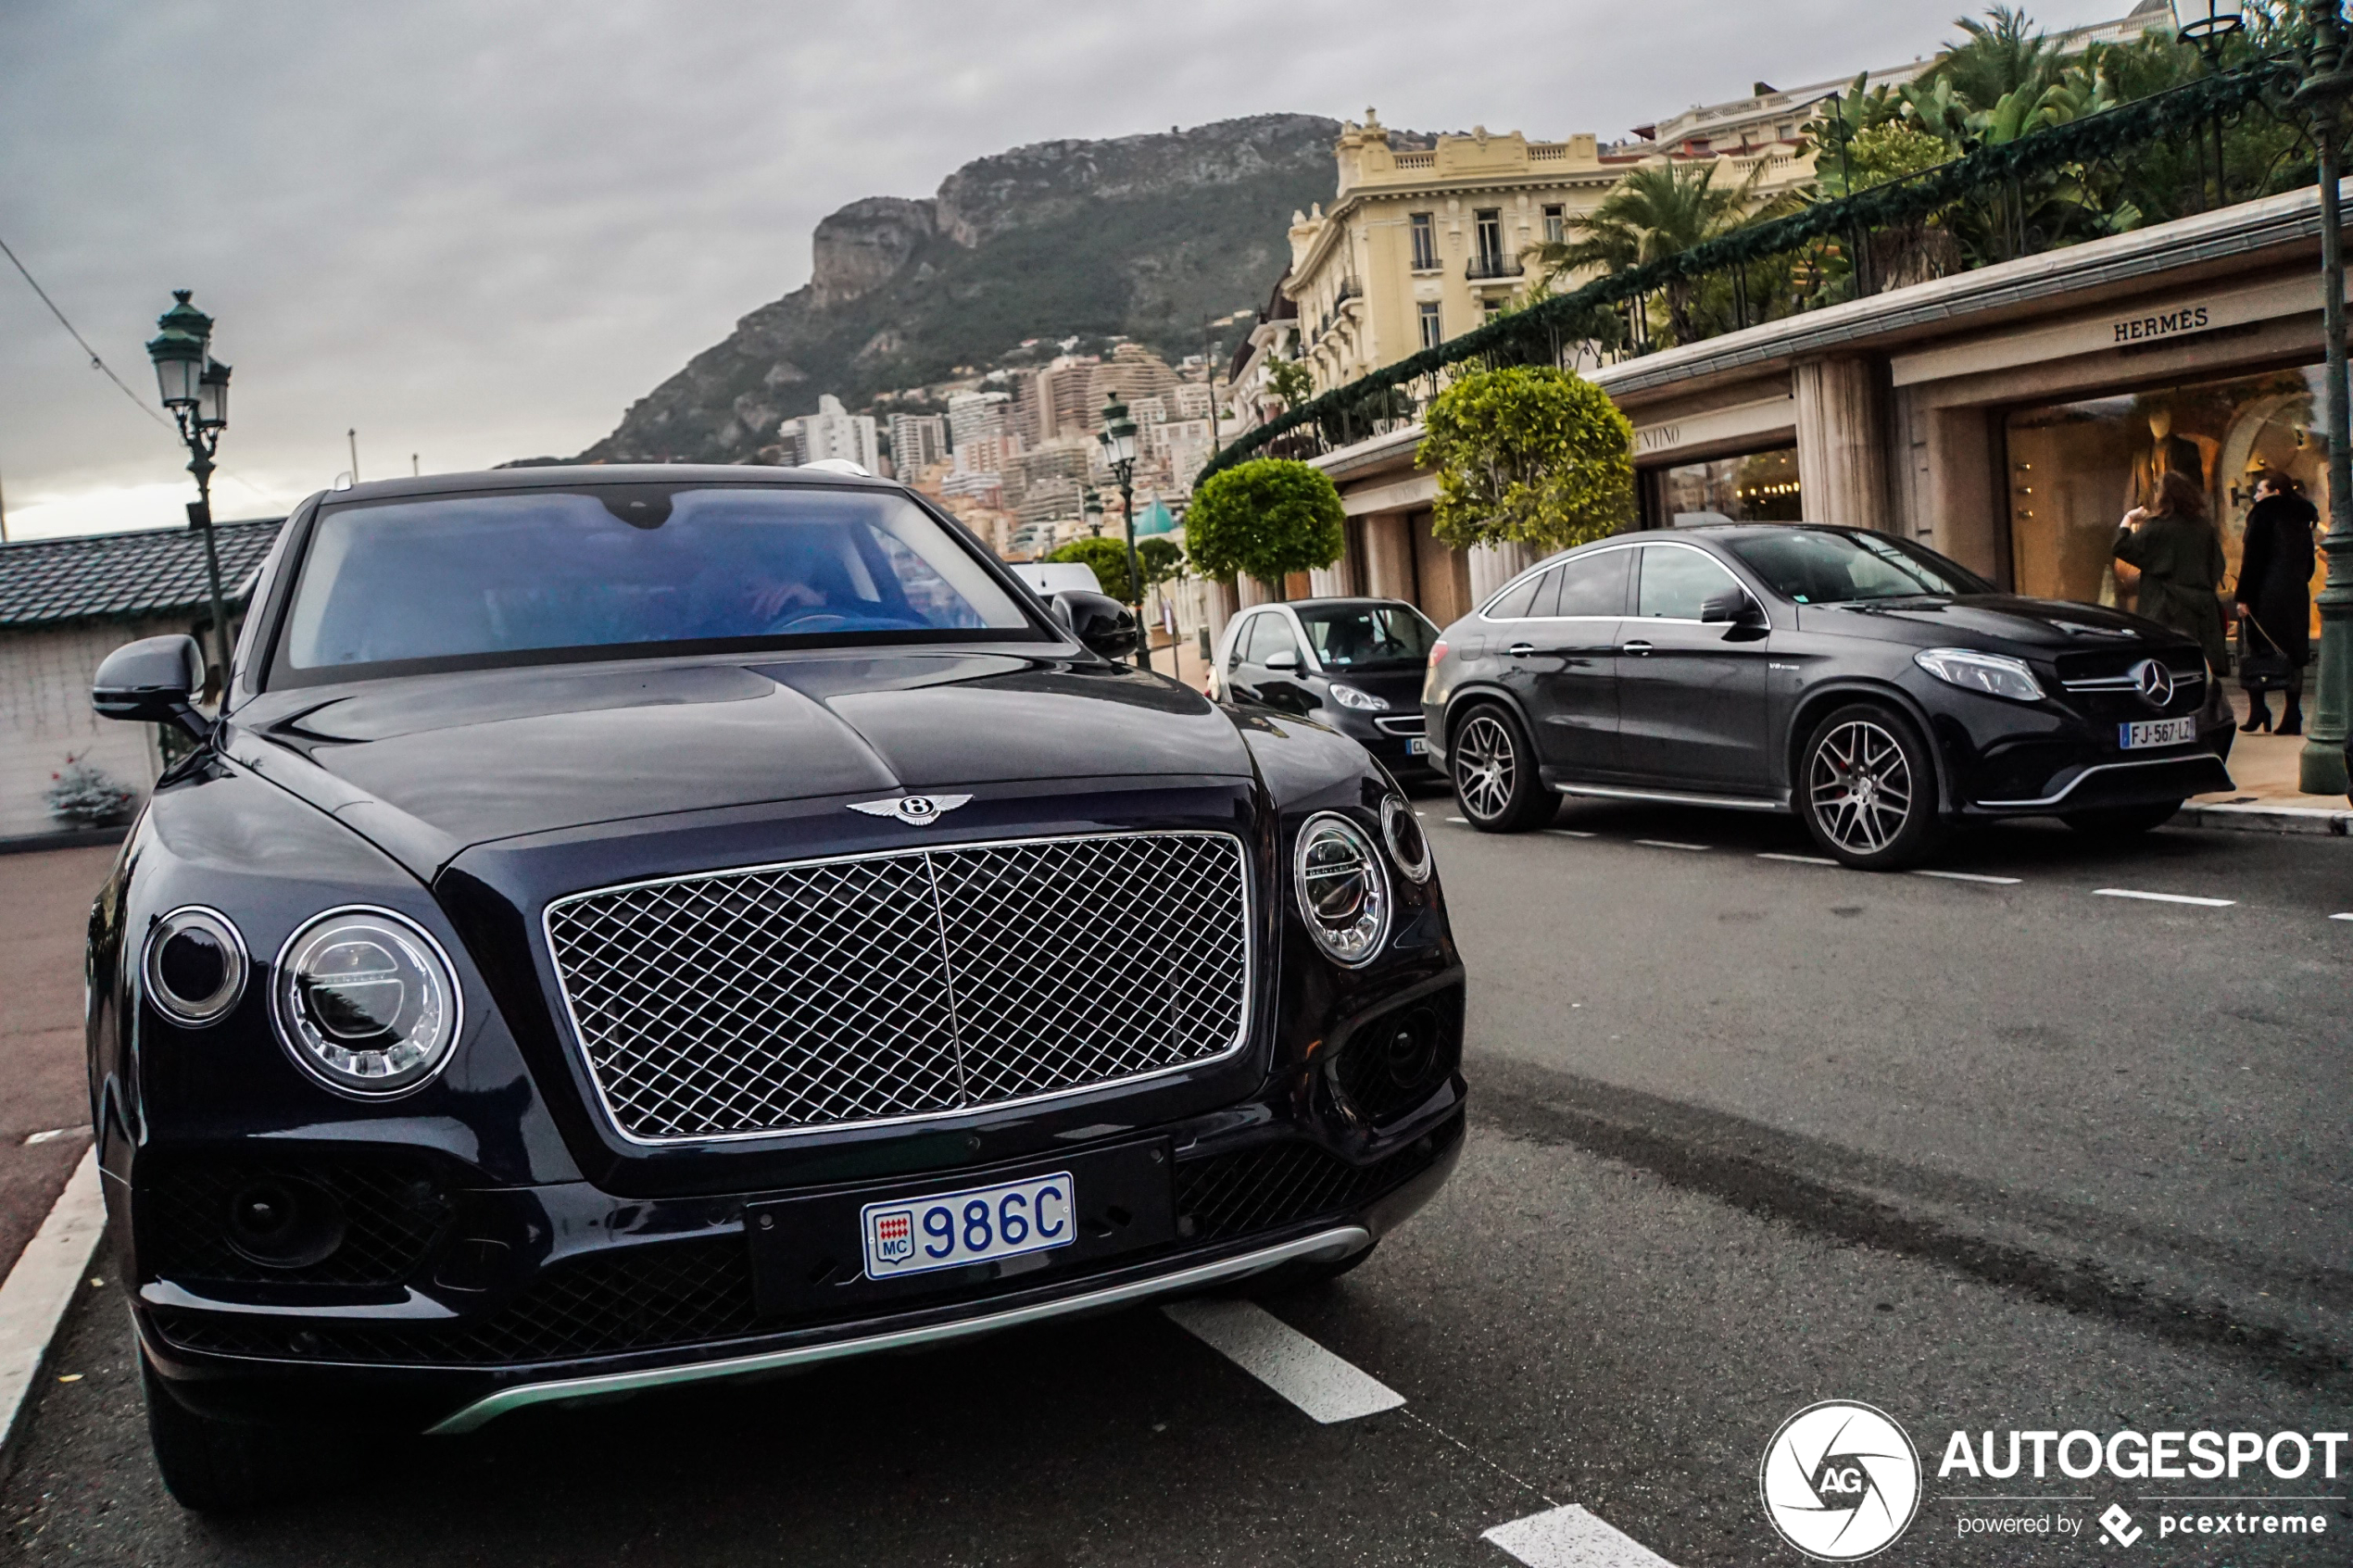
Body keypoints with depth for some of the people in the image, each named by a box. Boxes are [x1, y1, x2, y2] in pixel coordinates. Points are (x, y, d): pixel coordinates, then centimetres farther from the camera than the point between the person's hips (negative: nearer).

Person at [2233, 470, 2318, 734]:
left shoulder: (2263, 513, -4)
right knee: (2292, 653, 4)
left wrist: (2243, 595, -12)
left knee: (2255, 651, -1)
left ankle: (2257, 710, -8)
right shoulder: (2300, 518, 16)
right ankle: (2292, 717, 2)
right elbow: (2309, 563, 18)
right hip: (2297, 594, 6)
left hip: (2266, 594, -6)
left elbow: (2252, 557, -12)